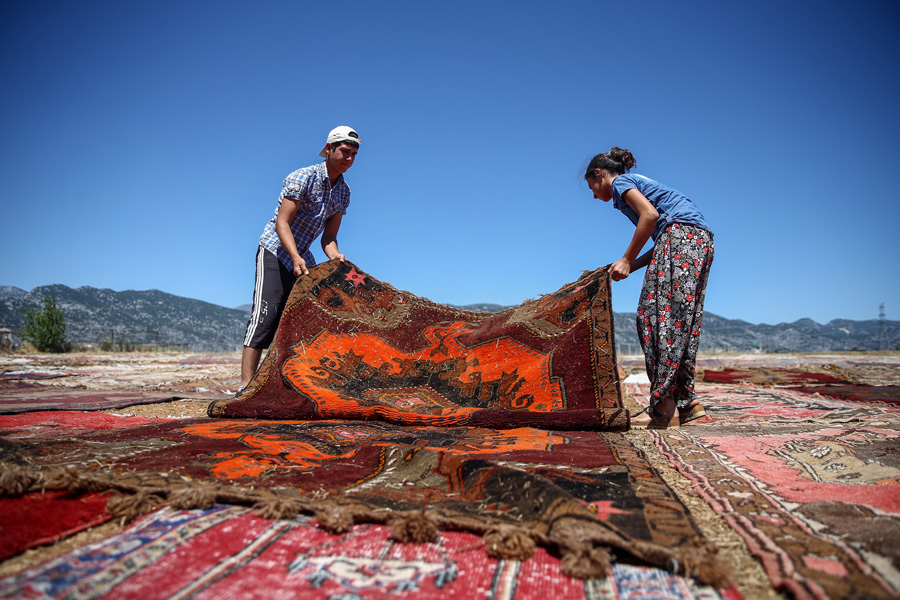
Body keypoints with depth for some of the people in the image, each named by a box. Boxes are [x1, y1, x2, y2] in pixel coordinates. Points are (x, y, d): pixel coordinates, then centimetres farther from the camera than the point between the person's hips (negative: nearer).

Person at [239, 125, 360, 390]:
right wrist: (296, 257, -36)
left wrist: (335, 256, -19)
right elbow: (282, 223, -21)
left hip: (302, 259, 7)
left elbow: (328, 236, 3)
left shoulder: (343, 192, 5)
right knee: (265, 316, -17)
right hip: (274, 251, -7)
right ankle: (245, 387, -16)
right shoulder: (304, 177, -16)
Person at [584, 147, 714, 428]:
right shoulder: (640, 183, 32)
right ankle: (686, 403, 4)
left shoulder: (621, 181, 7)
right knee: (682, 323, 5)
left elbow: (650, 214, -13)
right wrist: (628, 267, 18)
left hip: (682, 234, -10)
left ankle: (663, 407, -19)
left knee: (656, 315, -14)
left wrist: (627, 260, -8)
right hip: (703, 240, 10)